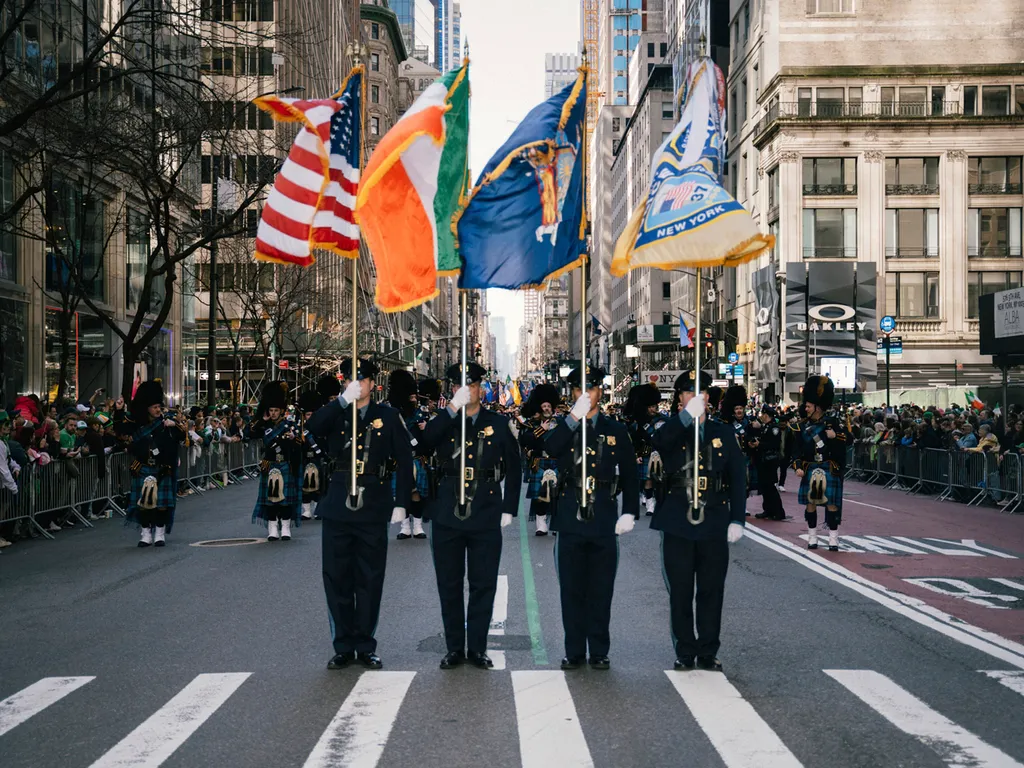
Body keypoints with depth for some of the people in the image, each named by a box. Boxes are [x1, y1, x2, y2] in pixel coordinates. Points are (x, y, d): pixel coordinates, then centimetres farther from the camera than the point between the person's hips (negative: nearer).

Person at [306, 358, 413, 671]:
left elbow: (404, 461, 4)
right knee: (337, 580, 4)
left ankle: (365, 647, 15)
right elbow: (313, 427, -16)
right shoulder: (335, 414, 7)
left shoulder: (388, 417, 4)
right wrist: (343, 400, -25)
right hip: (338, 507, 1)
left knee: (370, 581, 4)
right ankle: (343, 647, 14)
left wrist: (401, 503, -2)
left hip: (373, 509, -1)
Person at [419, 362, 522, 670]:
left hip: (486, 517, 0)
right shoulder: (443, 422, 6)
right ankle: (454, 648, 16)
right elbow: (425, 441, -18)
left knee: (483, 584, 3)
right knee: (449, 585, 6)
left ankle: (478, 648, 13)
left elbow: (513, 468, 9)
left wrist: (509, 508, 2)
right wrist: (453, 408, -23)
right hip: (447, 516, 0)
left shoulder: (498, 424, 6)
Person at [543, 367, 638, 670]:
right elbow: (550, 448, -19)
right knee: (571, 590, 5)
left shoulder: (616, 431, 9)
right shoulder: (562, 428, 6)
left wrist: (630, 512, 0)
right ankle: (574, 652, 13)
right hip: (570, 520, 0)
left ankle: (599, 652, 14)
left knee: (601, 590, 5)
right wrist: (574, 417, -29)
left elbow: (630, 475, 10)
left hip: (604, 521, 0)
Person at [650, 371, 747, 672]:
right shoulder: (670, 430, 3)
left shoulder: (724, 433, 9)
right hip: (677, 525, -1)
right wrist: (686, 415, -36)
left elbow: (738, 478, 7)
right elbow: (658, 442, -24)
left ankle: (708, 653, 16)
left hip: (714, 524, 1)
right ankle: (685, 653, 14)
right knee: (680, 592, 4)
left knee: (711, 591, 5)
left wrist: (737, 520, -1)